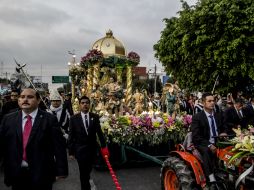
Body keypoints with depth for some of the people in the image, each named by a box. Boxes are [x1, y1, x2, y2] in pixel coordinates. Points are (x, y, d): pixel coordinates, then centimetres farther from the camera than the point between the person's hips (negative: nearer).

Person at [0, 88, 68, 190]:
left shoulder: (49, 119, -7)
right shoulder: (8, 119, 4)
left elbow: (59, 146, -9)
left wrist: (61, 170, -11)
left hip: (41, 174, -3)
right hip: (16, 173, 3)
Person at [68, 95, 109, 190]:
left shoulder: (95, 117, -4)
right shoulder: (74, 118, -9)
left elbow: (99, 132, -4)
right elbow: (71, 136, -6)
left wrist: (103, 146, -7)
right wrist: (71, 151, -6)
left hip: (92, 148, 3)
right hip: (80, 149, -2)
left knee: (89, 169, 22)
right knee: (83, 171, 4)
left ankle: (86, 180, 51)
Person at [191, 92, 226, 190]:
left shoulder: (218, 116, 12)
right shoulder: (197, 117, -5)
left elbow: (222, 130, 21)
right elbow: (196, 137, -11)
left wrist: (223, 134, -4)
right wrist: (209, 145, -23)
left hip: (218, 143, 5)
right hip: (203, 145, -4)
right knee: (206, 151, -38)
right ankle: (212, 181, -41)